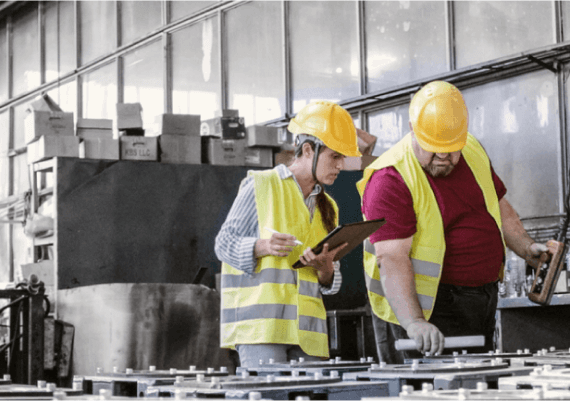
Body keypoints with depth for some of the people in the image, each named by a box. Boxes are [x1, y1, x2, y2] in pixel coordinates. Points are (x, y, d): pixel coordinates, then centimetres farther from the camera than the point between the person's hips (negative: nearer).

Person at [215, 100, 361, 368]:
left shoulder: (327, 207, 21)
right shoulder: (261, 185, 3)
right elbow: (224, 243, 1)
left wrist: (326, 268, -3)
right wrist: (262, 247, -19)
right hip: (260, 323, -6)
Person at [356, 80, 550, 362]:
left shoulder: (473, 152, 4)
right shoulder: (391, 178, -20)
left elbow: (499, 207, 21)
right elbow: (392, 258, -28)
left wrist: (526, 247, 5)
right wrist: (414, 323, -39)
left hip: (483, 298, 7)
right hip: (423, 306, -7)